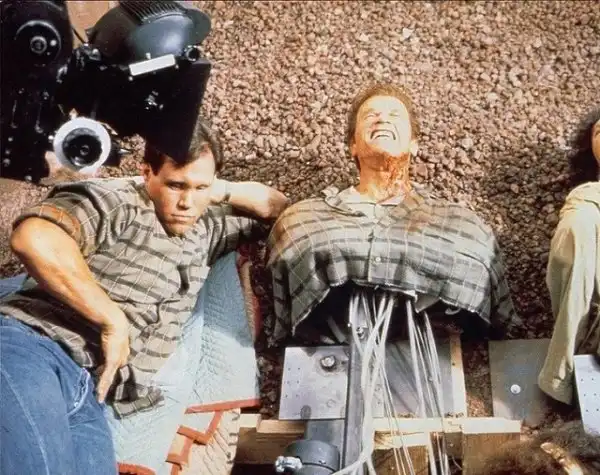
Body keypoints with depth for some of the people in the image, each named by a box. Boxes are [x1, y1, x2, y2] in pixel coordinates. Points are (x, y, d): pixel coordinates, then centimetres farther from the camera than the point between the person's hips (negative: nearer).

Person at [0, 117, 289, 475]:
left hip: (88, 395, 7)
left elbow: (279, 210, 39)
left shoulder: (206, 230, 25)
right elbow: (33, 238, -19)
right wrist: (113, 321, -13)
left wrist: (224, 191, 20)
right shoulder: (114, 201, 0)